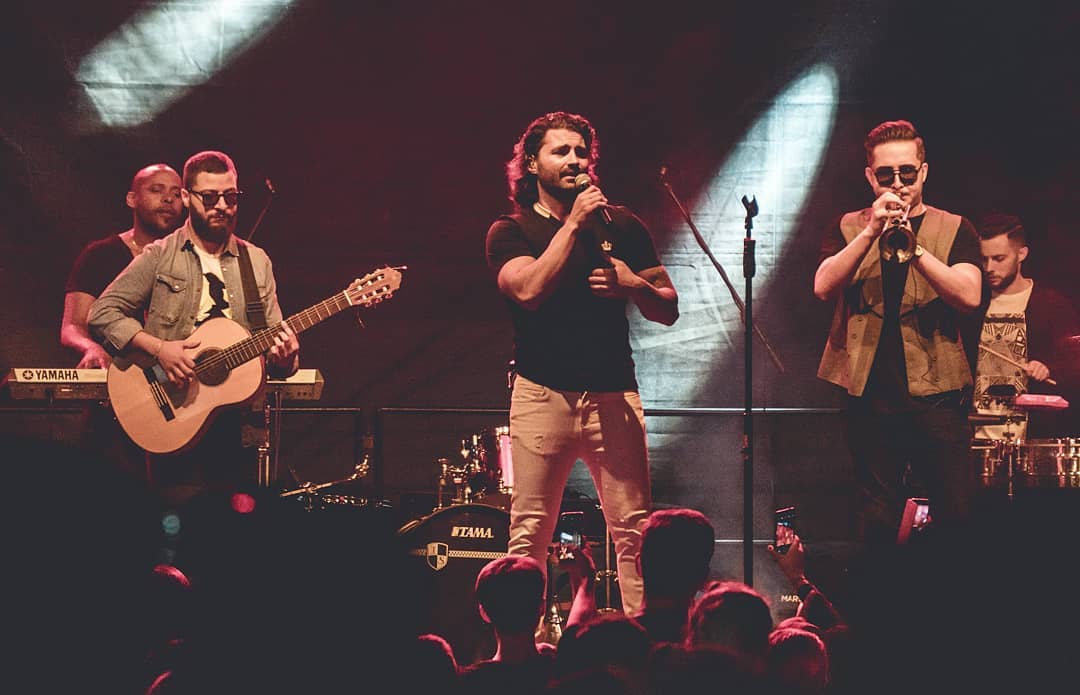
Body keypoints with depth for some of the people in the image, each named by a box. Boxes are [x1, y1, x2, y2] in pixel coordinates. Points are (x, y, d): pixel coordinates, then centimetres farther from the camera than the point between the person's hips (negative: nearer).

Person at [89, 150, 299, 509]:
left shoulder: (257, 262, 12)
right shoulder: (160, 257, 3)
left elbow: (274, 332, 12)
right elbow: (103, 313, -3)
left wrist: (283, 352, -12)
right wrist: (159, 348, -15)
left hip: (238, 416, 3)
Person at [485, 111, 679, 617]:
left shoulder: (621, 225, 11)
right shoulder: (511, 231, 5)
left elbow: (668, 310, 12)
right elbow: (529, 290, -16)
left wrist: (631, 283, -9)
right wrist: (573, 223, -13)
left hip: (614, 396, 2)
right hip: (542, 396, -2)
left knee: (635, 531, -4)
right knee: (529, 534, -2)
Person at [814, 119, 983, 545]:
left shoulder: (953, 229, 8)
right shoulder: (849, 229, 12)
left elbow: (968, 296, -9)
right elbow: (823, 287, -5)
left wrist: (913, 247, -20)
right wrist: (872, 231, -16)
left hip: (936, 394, -1)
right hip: (872, 396, 1)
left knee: (959, 517, -6)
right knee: (876, 524, 4)